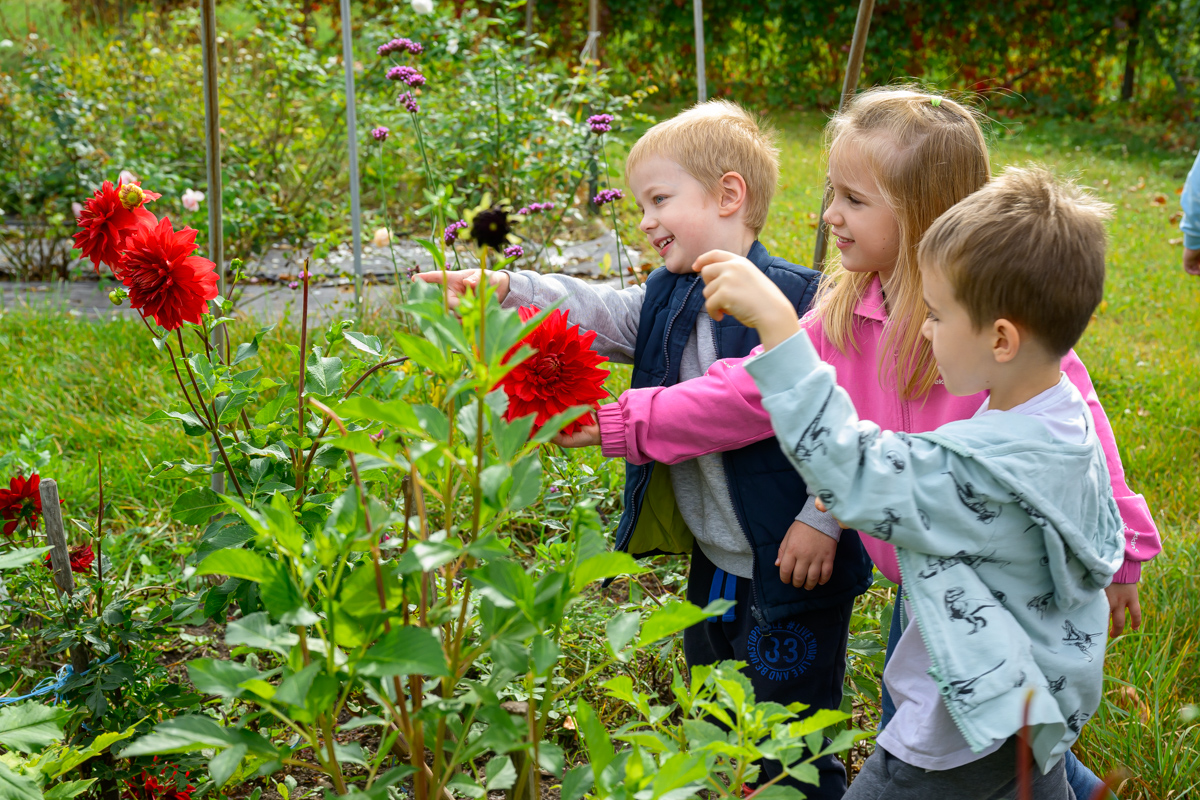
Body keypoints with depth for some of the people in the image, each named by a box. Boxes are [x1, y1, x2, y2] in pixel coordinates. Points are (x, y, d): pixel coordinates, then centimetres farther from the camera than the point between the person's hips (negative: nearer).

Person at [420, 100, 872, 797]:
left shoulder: (795, 299, -18)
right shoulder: (664, 301, 6)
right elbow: (594, 311, -9)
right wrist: (508, 290, -24)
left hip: (791, 570, -8)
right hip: (713, 563, 8)